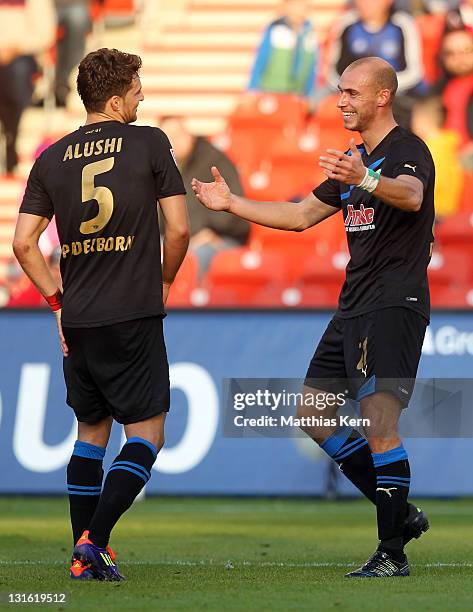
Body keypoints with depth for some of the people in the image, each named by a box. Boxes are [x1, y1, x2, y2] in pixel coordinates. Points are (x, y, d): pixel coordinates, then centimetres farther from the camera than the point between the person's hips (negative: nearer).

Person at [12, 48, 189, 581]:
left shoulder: (53, 158, 7)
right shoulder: (148, 144, -4)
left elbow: (23, 243, 4)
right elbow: (178, 228, -5)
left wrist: (57, 300, 14)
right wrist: (163, 281, 13)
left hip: (76, 318, 5)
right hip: (133, 317, -5)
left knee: (91, 431, 17)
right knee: (146, 435, 2)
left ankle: (83, 556, 14)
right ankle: (94, 541, -12)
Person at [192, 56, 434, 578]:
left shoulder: (407, 150, -10)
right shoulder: (352, 160, 19)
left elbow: (411, 195, -33)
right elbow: (301, 215, 26)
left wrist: (366, 181, -53)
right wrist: (231, 203, 20)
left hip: (395, 304, -10)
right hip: (353, 306, 10)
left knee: (378, 421, -16)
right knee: (313, 413, 10)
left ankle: (392, 552, -10)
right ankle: (400, 513, 16)